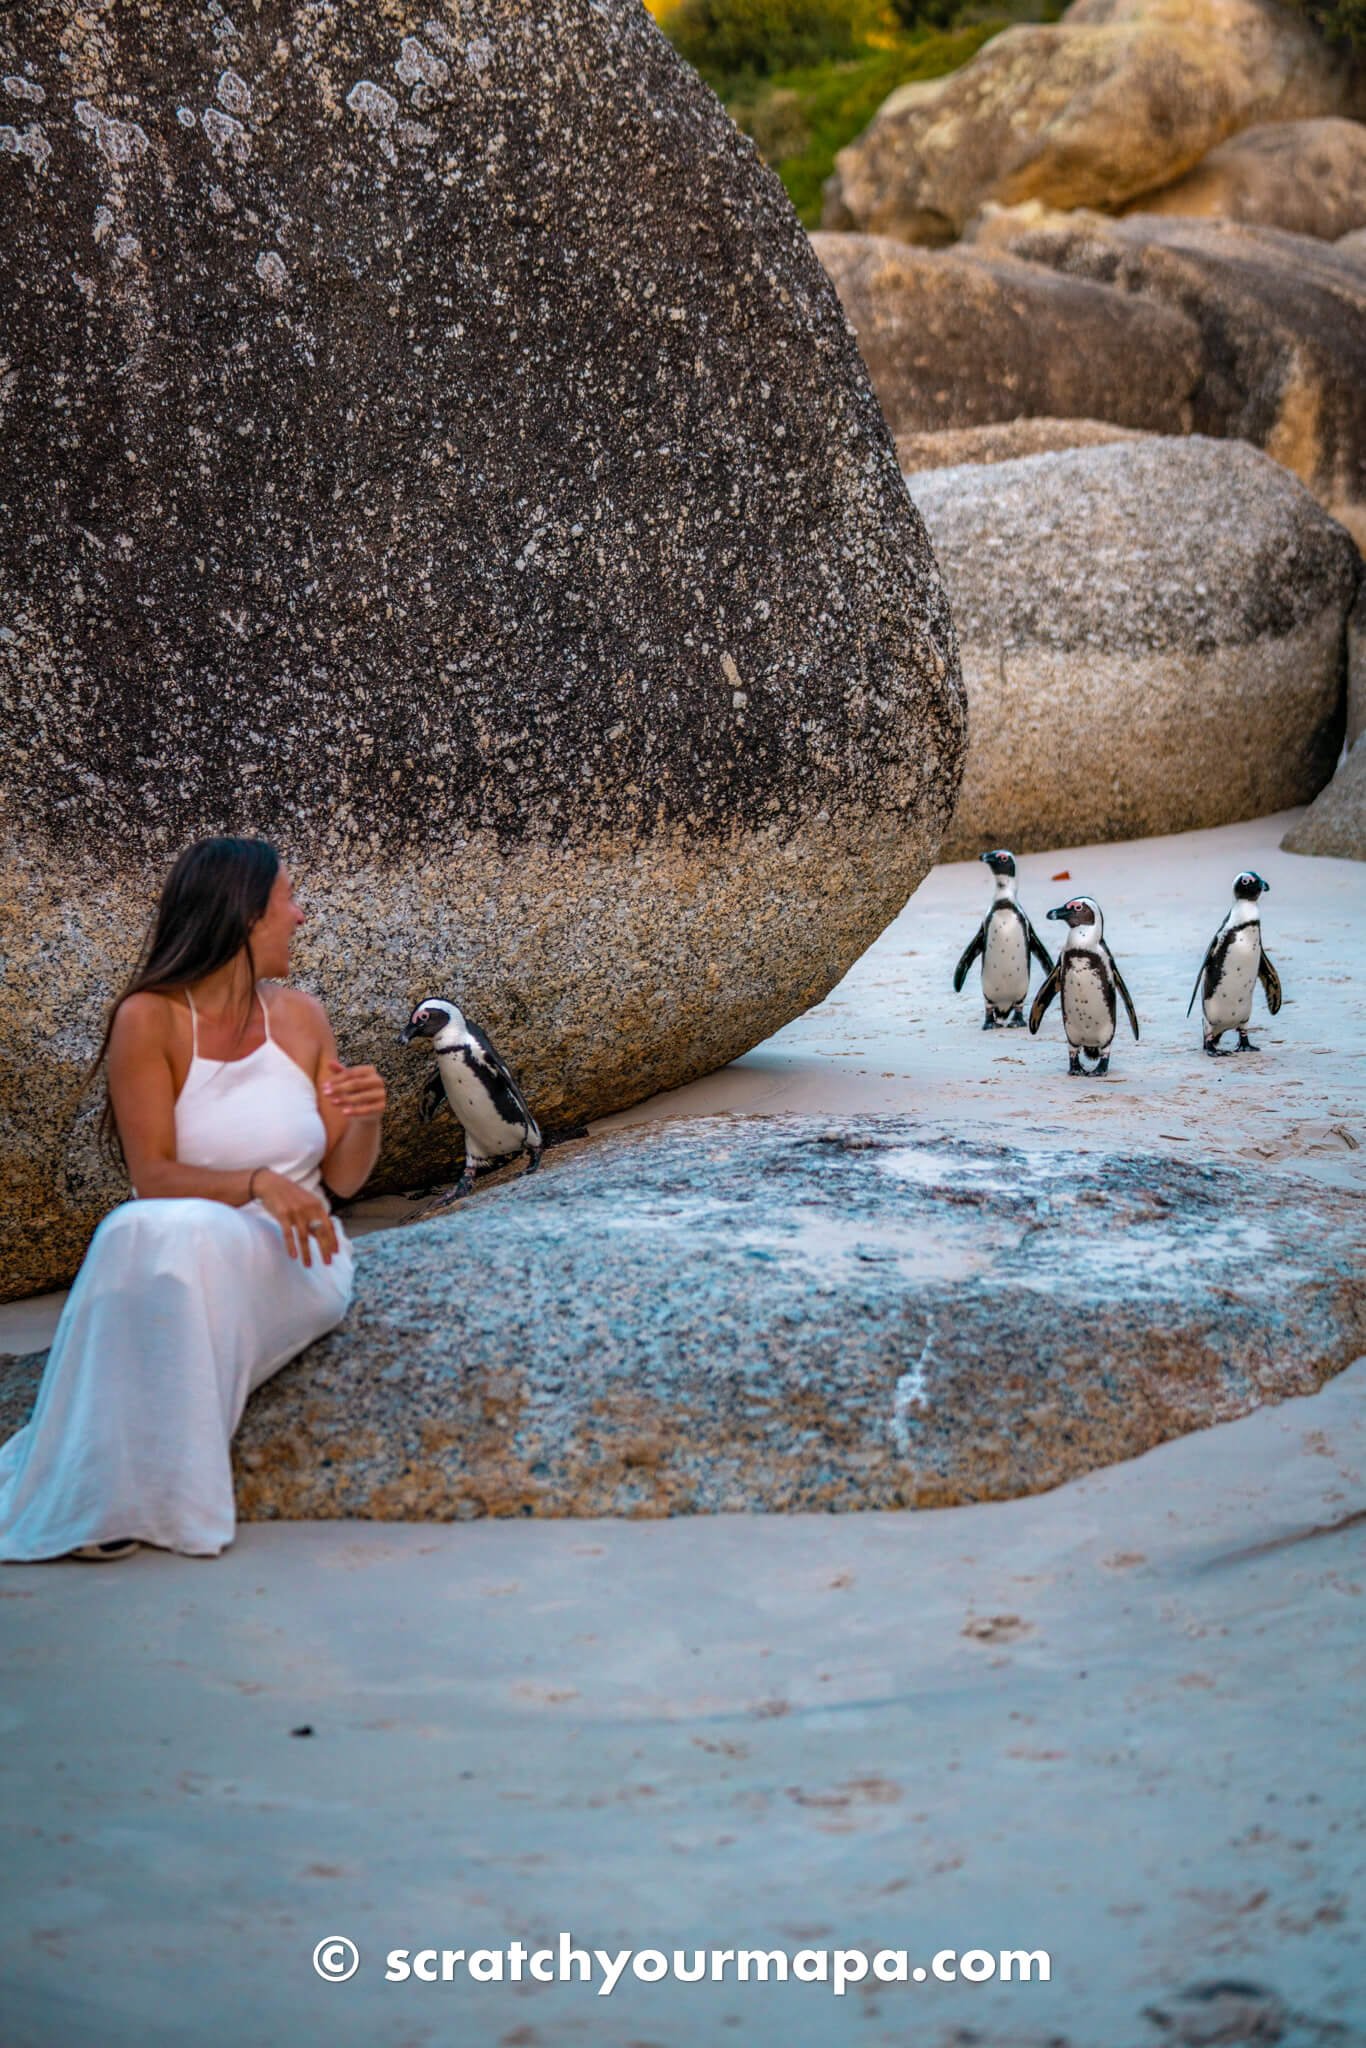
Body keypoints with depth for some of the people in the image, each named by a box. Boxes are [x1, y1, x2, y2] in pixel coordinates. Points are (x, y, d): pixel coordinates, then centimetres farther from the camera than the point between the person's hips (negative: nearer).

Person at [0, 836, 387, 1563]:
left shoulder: (300, 1017, 7)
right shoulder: (150, 1019, -5)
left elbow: (343, 1177, 12)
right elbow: (152, 1176, -12)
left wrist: (366, 1119, -9)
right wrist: (257, 1183, -27)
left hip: (291, 1264, 1)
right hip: (179, 1259, -1)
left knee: (194, 1238, -33)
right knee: (147, 1232, -36)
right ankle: (117, 1485, -29)